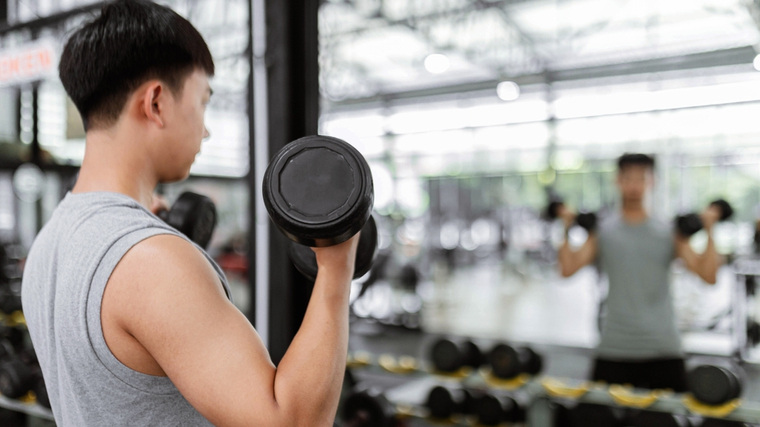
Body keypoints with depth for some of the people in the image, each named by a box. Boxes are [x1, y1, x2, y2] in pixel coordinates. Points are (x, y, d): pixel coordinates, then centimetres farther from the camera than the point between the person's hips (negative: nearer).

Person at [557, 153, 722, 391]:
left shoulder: (669, 233, 6)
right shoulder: (602, 231, 5)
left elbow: (708, 275, -5)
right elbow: (568, 269, -7)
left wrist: (709, 231, -10)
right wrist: (566, 229, -11)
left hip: (662, 346, 0)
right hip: (614, 347, 0)